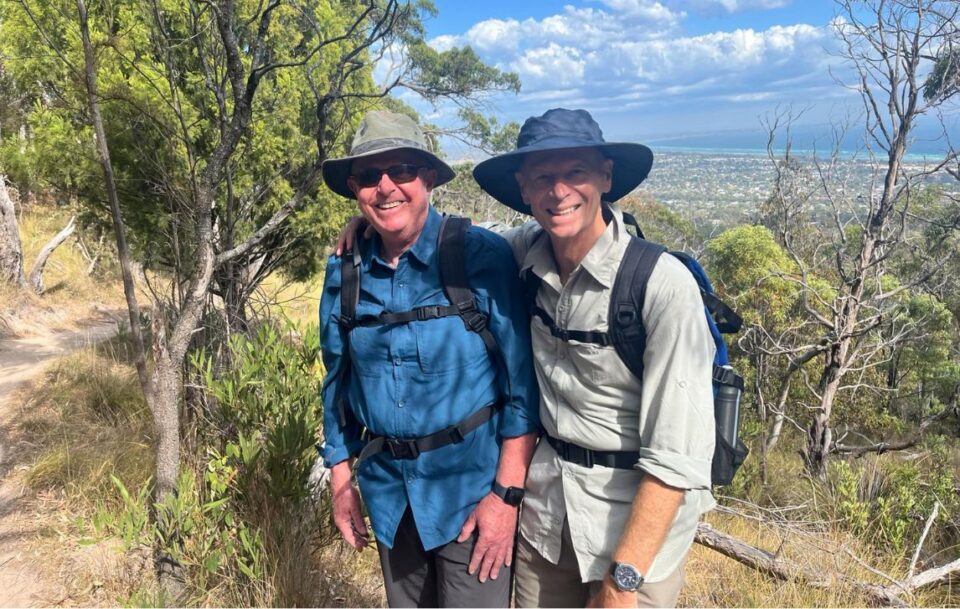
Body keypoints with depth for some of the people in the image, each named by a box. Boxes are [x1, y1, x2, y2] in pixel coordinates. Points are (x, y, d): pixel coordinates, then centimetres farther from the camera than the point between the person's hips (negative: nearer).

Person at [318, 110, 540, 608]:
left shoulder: (483, 257, -14)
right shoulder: (343, 274, -1)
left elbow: (523, 379, -13)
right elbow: (337, 382, 9)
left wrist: (507, 492, -14)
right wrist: (341, 480, 10)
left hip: (471, 485, -4)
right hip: (389, 491, 5)